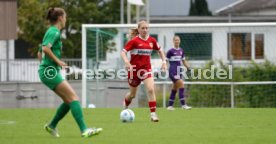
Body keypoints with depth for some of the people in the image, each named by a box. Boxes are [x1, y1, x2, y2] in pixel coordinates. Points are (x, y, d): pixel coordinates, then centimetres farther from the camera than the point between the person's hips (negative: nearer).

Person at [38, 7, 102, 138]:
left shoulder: (51, 31, 19)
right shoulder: (54, 32, -10)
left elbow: (41, 52, 26)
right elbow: (46, 48, -25)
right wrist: (57, 61, -18)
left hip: (49, 72, 10)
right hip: (50, 71, -10)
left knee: (69, 100, 10)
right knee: (73, 97, -15)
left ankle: (52, 126, 19)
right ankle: (84, 130, -22)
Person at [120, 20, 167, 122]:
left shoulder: (152, 40, 1)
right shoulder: (134, 41, -10)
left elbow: (160, 51, 17)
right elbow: (123, 52, -15)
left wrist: (164, 61, 5)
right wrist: (126, 62, -32)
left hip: (146, 69, 2)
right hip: (134, 69, -2)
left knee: (151, 89, -20)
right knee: (132, 94, 12)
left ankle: (153, 114, -16)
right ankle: (125, 105, 46)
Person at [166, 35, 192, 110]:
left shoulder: (181, 51, 12)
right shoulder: (171, 51, -7)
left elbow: (184, 61, 22)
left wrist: (188, 67, 8)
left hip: (179, 72, 7)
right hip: (172, 71, -7)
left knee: (174, 89, 10)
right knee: (181, 85, -18)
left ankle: (170, 106, 18)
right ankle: (183, 105, -19)